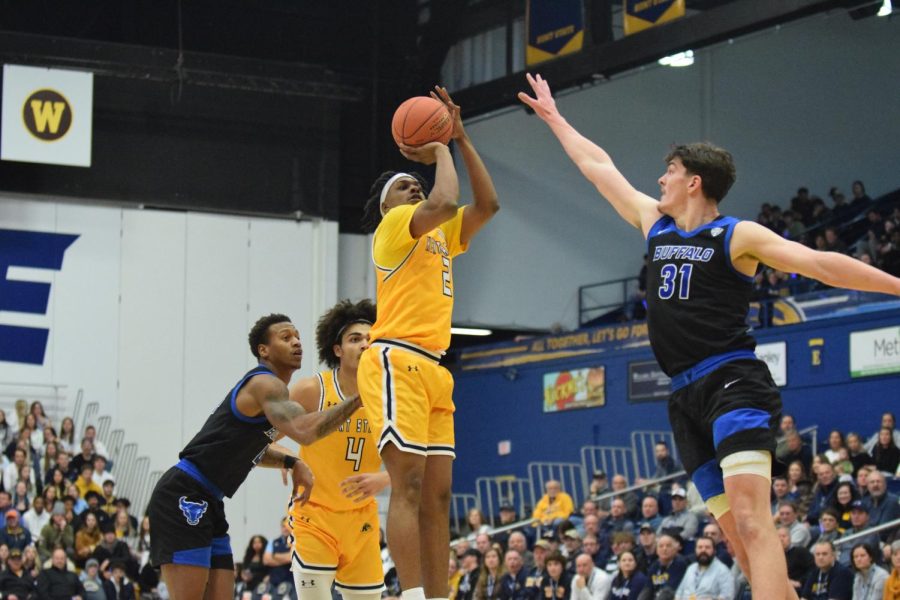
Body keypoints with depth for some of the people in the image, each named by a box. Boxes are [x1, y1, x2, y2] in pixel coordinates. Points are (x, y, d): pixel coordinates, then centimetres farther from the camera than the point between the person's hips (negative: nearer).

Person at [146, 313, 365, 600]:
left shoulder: (266, 387, 19)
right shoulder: (265, 383, -14)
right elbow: (303, 431, -33)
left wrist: (291, 463, 19)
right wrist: (357, 400, -31)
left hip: (208, 502, 11)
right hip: (183, 496, -11)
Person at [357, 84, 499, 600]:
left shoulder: (440, 236, 25)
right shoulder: (394, 226, 1)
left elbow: (488, 204, 21)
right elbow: (445, 202, -17)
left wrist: (461, 139, 17)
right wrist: (440, 150, 0)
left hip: (433, 370, 9)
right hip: (397, 362, -9)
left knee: (436, 495, 1)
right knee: (409, 485, -18)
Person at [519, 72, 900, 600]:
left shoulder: (737, 236, -2)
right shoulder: (655, 223, 18)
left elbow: (818, 263, -10)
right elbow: (599, 166, 28)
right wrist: (555, 119, 37)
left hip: (734, 384, -7)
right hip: (688, 398, 7)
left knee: (750, 520, -23)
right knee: (740, 535, 3)